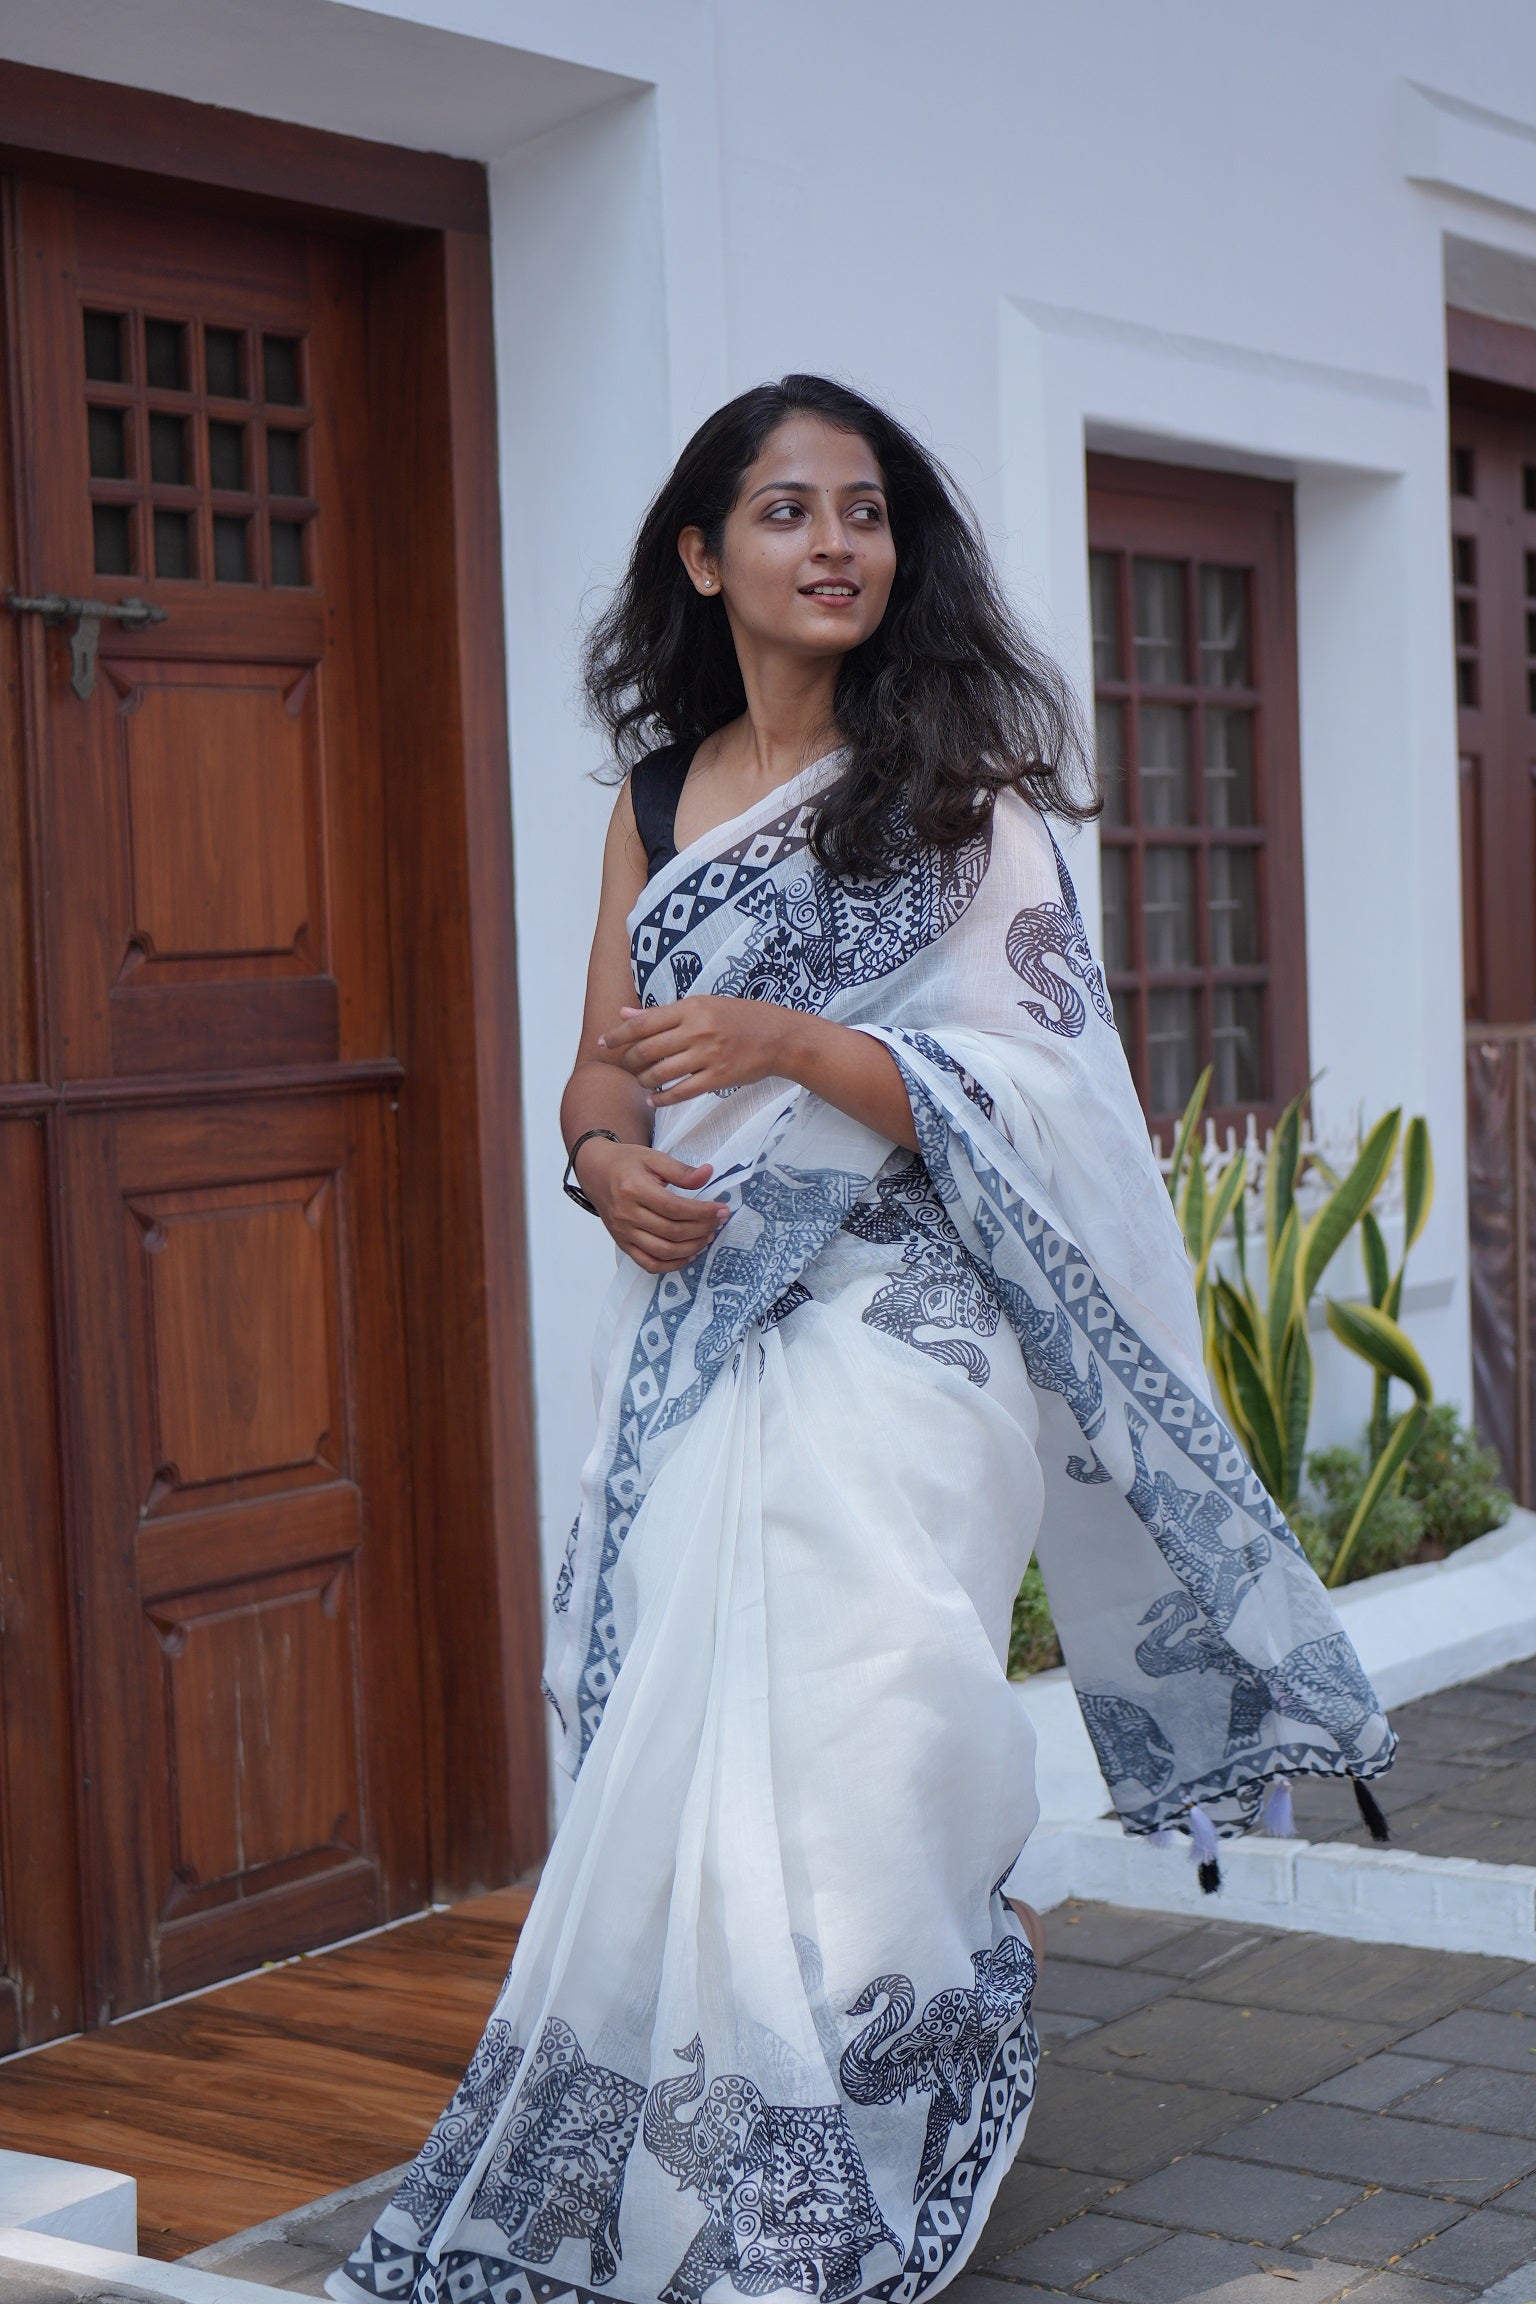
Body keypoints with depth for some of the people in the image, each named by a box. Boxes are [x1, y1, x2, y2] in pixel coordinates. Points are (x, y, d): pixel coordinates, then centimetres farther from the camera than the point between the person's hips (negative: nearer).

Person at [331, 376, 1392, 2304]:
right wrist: (608, 1164, -6)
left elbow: (1030, 1094, -7)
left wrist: (799, 1042, -20)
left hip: (890, 1341, -4)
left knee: (846, 1764, -10)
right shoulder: (659, 795, 14)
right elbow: (603, 1067, 17)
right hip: (697, 1337, 5)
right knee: (679, 1764, 4)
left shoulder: (961, 791, -1)